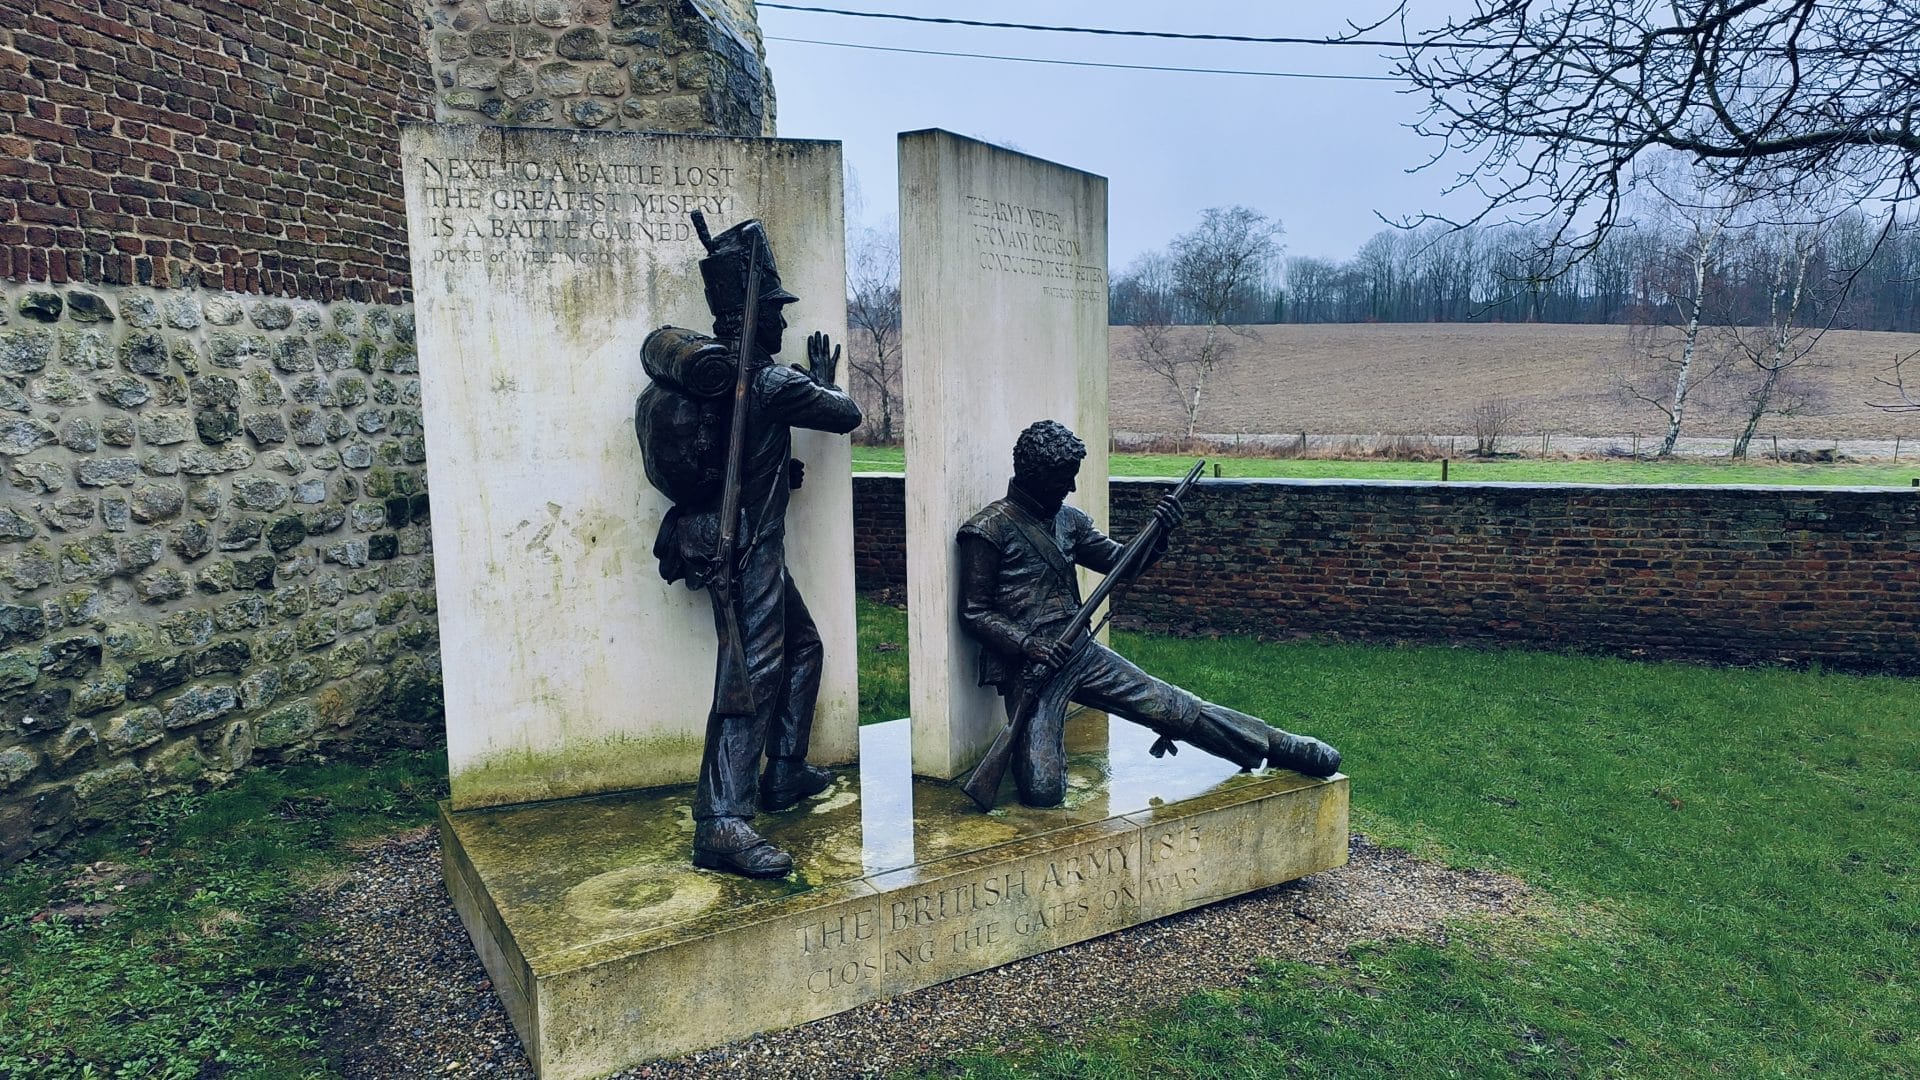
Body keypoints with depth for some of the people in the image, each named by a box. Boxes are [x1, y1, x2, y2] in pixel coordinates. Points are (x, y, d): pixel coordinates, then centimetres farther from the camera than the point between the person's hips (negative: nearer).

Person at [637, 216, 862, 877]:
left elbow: (659, 345, 25)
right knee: (754, 673, -14)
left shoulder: (701, 361, 7)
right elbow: (847, 415, -7)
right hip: (743, 546, -10)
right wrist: (823, 381, 16)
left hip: (714, 538, 10)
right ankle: (722, 825, -18)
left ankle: (784, 775, 28)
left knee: (802, 647, 21)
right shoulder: (770, 382, -17)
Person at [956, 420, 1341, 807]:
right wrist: (1028, 644, -23)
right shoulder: (989, 529, -8)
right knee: (1043, 790, -17)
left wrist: (1158, 534, -7)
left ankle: (1280, 747, 9)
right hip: (1026, 668, -5)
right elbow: (975, 613, -9)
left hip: (1079, 654, 6)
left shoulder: (1068, 519, 12)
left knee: (1171, 704, -1)